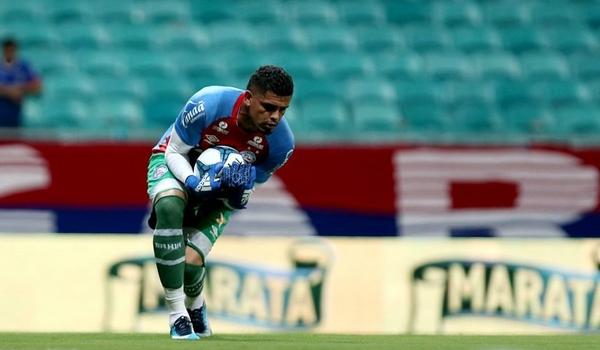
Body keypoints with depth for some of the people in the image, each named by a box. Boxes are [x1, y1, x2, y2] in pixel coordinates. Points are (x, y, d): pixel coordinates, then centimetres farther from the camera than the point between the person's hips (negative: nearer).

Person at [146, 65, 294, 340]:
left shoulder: (281, 142, -24)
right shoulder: (208, 104, -34)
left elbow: (257, 177, -5)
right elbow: (175, 151, -18)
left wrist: (243, 183, -30)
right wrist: (194, 182, -38)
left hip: (222, 192, 2)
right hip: (175, 162, -2)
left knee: (191, 263, -15)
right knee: (169, 203, -38)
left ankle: (195, 305, 28)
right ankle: (178, 314, -29)